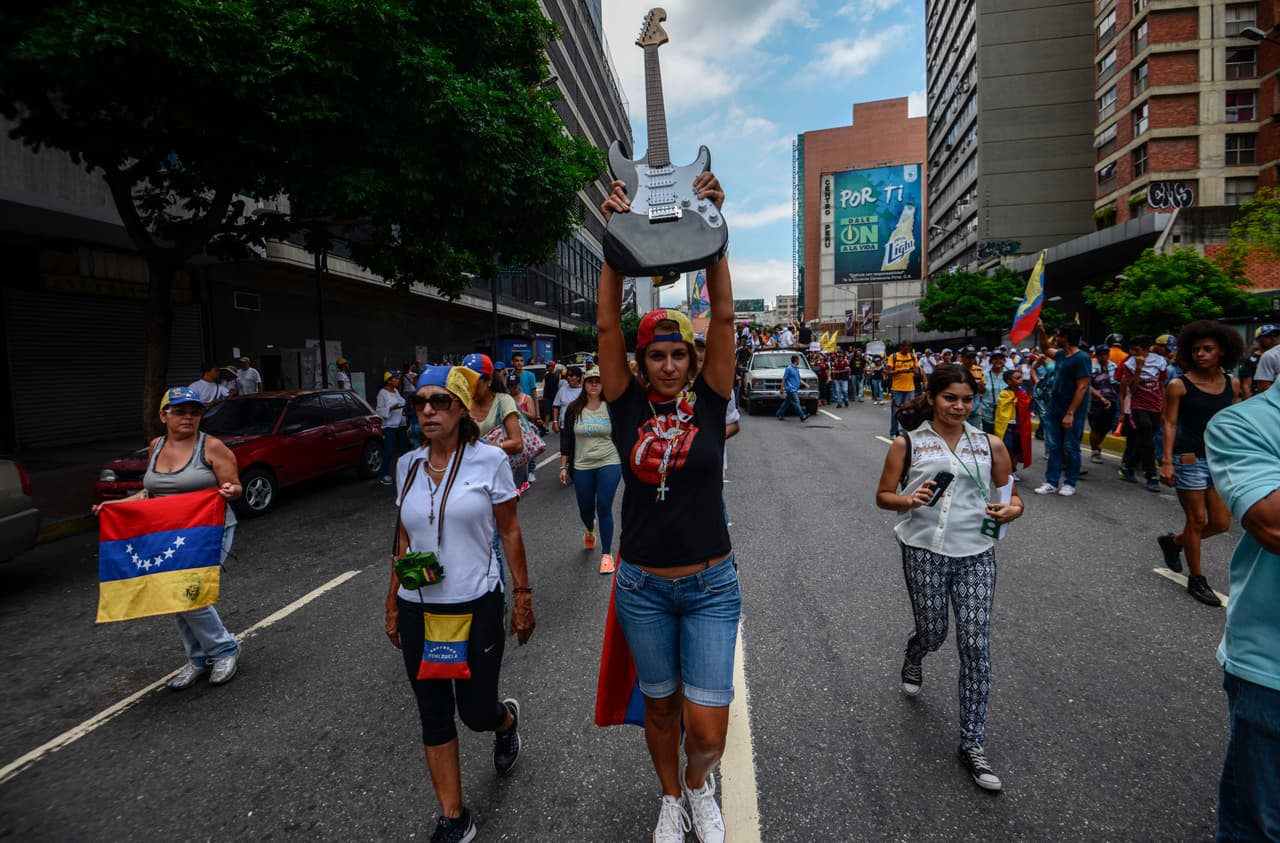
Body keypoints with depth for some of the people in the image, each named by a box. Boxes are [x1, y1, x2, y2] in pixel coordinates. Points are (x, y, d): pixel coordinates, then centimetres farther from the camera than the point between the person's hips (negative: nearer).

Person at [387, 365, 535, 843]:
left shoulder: (489, 460, -10)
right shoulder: (407, 466, 2)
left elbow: (509, 532, -3)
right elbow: (404, 539, 11)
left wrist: (523, 597, -3)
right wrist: (393, 603, 13)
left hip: (476, 606, -3)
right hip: (419, 610, 4)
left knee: (477, 712, 6)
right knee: (434, 717, 10)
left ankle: (507, 720, 44)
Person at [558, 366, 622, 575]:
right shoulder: (574, 409, 2)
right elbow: (566, 439, 5)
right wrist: (563, 466, 4)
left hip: (609, 464, -2)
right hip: (582, 467, 2)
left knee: (604, 509, -7)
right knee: (585, 509, 13)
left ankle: (606, 553, 9)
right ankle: (589, 530, 50)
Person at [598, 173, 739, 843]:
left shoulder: (709, 400, -4)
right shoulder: (628, 405, -3)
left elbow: (724, 315, -12)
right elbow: (607, 324, -11)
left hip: (710, 586, -1)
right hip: (642, 587, 1)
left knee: (708, 728, 2)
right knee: (660, 707, 19)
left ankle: (699, 785, 39)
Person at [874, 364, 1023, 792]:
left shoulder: (990, 445, 6)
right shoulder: (908, 444, 0)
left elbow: (1013, 498, 12)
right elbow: (883, 496, 2)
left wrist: (1011, 510, -11)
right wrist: (909, 500, -19)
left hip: (976, 554, 2)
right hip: (924, 551, -1)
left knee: (975, 645, -2)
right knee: (932, 633, 10)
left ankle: (972, 743, 12)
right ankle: (913, 660, 50)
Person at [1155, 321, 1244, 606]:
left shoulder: (1232, 385, 6)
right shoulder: (1179, 385, -8)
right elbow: (1170, 424, -8)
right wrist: (1167, 461, -14)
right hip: (1190, 459, -5)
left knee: (1221, 523, 6)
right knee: (1197, 520, 2)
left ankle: (1173, 541, 33)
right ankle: (1196, 580, 16)